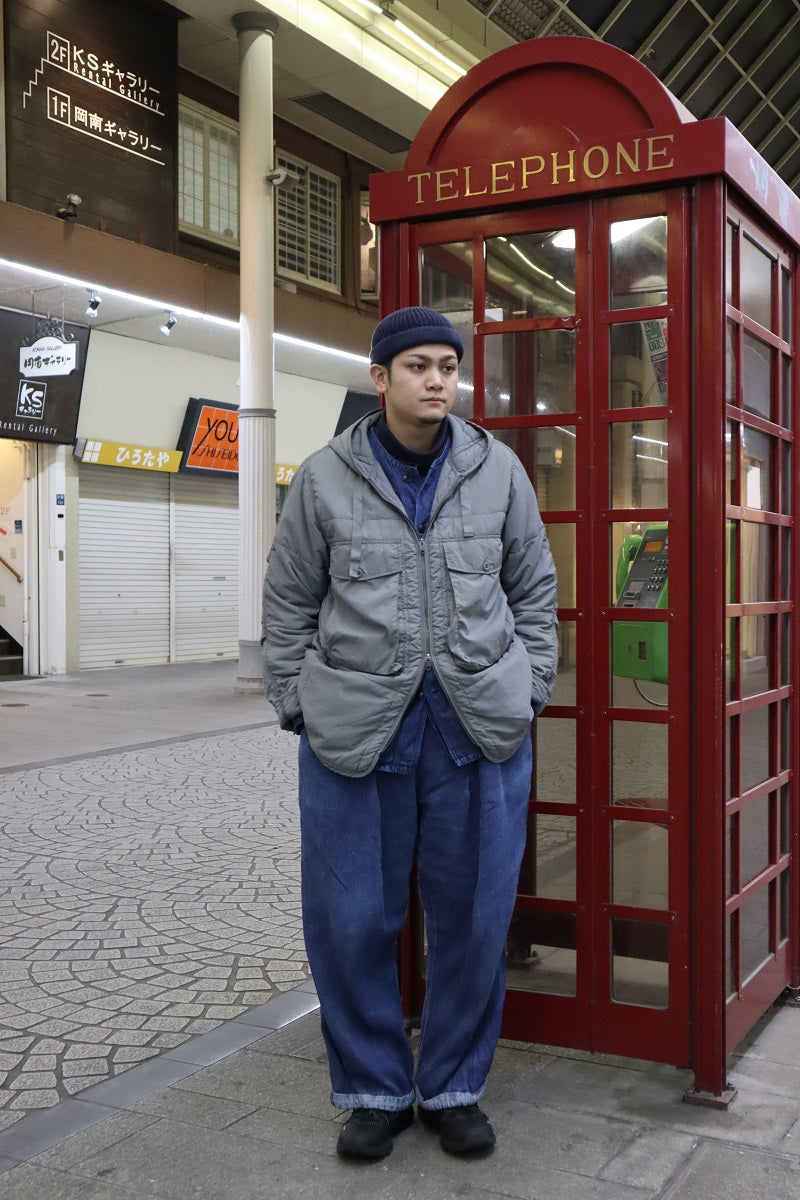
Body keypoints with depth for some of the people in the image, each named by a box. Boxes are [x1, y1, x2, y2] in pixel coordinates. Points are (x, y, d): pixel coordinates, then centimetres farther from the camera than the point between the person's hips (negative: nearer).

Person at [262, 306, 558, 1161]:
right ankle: (373, 1090, 28)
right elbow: (288, 605, 7)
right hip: (354, 730, -1)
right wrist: (298, 708, 3)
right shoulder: (324, 478, 1)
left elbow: (534, 593, 11)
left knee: (472, 919, 9)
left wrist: (527, 696, 6)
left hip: (480, 733, 1)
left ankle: (453, 1089, 30)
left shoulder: (498, 471, 4)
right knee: (352, 921, 6)